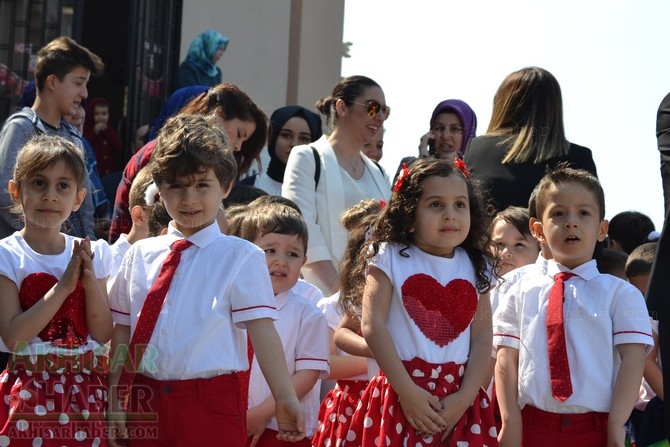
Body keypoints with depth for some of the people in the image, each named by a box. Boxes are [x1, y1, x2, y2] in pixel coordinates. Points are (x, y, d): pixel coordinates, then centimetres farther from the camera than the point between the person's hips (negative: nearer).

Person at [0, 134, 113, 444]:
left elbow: (103, 334, 1)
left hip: (85, 393, 3)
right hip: (30, 392, -3)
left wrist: (90, 282, -13)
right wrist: (64, 286, -17)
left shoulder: (93, 254, 7)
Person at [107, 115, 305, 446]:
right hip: (144, 404, 3)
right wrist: (115, 400, 7)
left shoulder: (241, 257, -2)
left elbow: (261, 330, -8)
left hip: (211, 406, -3)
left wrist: (284, 398, -15)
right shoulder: (140, 255, 9)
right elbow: (121, 332, 11)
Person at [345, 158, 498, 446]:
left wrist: (464, 397, -9)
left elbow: (482, 337, 4)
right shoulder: (391, 259, 0)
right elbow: (372, 326, -8)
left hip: (457, 403, 2)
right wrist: (407, 391, -14)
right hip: (401, 394, -2)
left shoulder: (475, 267, 9)